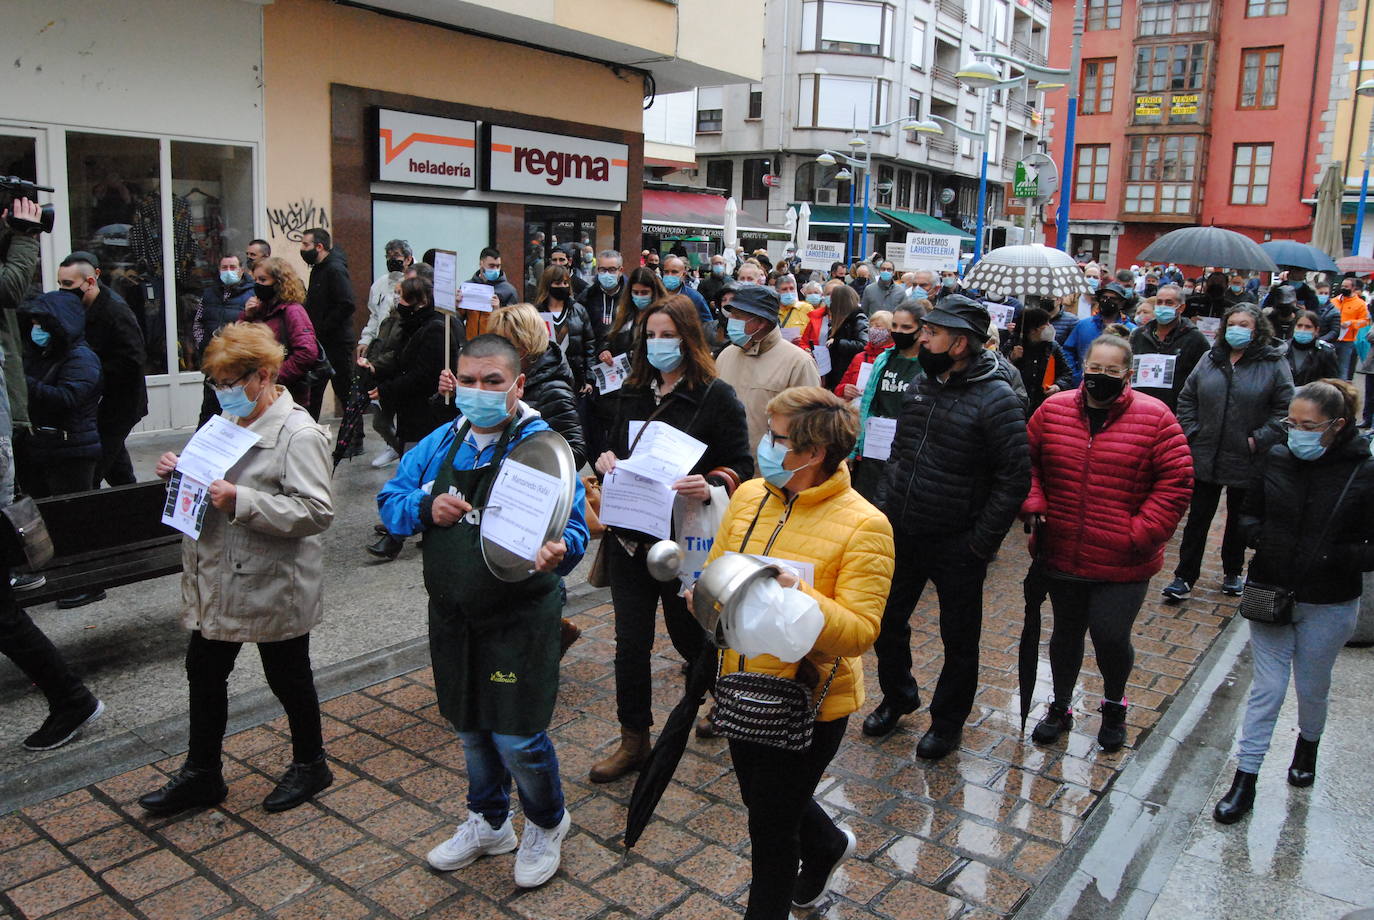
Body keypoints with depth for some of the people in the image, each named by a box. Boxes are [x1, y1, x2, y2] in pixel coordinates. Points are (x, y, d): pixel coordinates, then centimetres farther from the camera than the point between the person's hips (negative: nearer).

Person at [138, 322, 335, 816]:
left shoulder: (299, 434, -20)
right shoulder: (230, 420, 8)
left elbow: (317, 511, -27)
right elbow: (212, 486, 20)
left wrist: (240, 502, -33)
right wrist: (181, 471, -1)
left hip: (273, 587, -8)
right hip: (218, 580, 9)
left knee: (288, 678, 10)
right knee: (203, 672, 17)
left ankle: (310, 765, 33)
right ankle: (201, 774, 35)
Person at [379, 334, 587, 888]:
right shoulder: (440, 443, 3)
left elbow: (573, 528, -19)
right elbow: (390, 500, 6)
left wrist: (558, 551, -42)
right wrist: (427, 507, -15)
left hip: (519, 617, -6)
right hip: (452, 614, 6)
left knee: (516, 736, -2)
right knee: (470, 725, 21)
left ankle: (546, 824, 30)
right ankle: (488, 824, 46)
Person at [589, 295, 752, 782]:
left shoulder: (716, 396, -8)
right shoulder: (630, 394, 8)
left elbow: (741, 466, -9)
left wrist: (710, 487, -29)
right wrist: (605, 461, -4)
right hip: (629, 537, 5)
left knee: (690, 636, 11)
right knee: (630, 641, 9)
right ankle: (634, 739, 24)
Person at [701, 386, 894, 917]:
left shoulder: (864, 526, -20)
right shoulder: (749, 495, -2)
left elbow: (860, 631, -23)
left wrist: (801, 597, -38)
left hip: (809, 701, -7)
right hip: (741, 689, 7)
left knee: (771, 826, 9)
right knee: (758, 797, 28)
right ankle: (827, 846, 58)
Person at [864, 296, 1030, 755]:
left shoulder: (997, 400, -17)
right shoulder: (921, 385, 5)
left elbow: (1015, 479, -17)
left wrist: (981, 542, -17)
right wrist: (884, 505, 7)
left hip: (956, 546, -6)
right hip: (902, 534, 7)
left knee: (959, 639, 13)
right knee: (887, 620, 19)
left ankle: (948, 721, 33)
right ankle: (898, 696, 43)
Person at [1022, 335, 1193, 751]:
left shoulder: (1155, 418, -8)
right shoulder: (1054, 409, 0)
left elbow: (1176, 482, -7)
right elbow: (1027, 462, 9)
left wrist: (1141, 533, -13)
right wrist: (1033, 507, -4)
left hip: (1122, 562, -3)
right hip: (1061, 555, 3)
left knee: (1111, 638, 0)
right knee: (1066, 631, 17)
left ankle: (1114, 706, 31)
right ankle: (1061, 706, 38)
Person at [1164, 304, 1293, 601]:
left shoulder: (1274, 363, -4)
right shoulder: (1210, 359, 6)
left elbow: (1286, 407, -7)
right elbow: (1187, 397, 11)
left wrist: (1260, 439, -14)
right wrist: (1191, 430, -1)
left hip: (1246, 461, -2)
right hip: (1205, 457, 2)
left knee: (1239, 521, 16)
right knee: (1197, 518, 5)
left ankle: (1232, 573, 33)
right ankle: (1184, 578, 11)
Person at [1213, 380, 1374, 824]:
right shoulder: (1277, 459, -6)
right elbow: (1249, 515, 7)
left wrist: (1333, 558, -28)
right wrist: (1261, 537, -13)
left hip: (1328, 607, -1)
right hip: (1269, 595, 2)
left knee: (1312, 688, 18)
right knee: (1267, 688, 7)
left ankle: (1308, 746, 49)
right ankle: (1244, 782, 16)